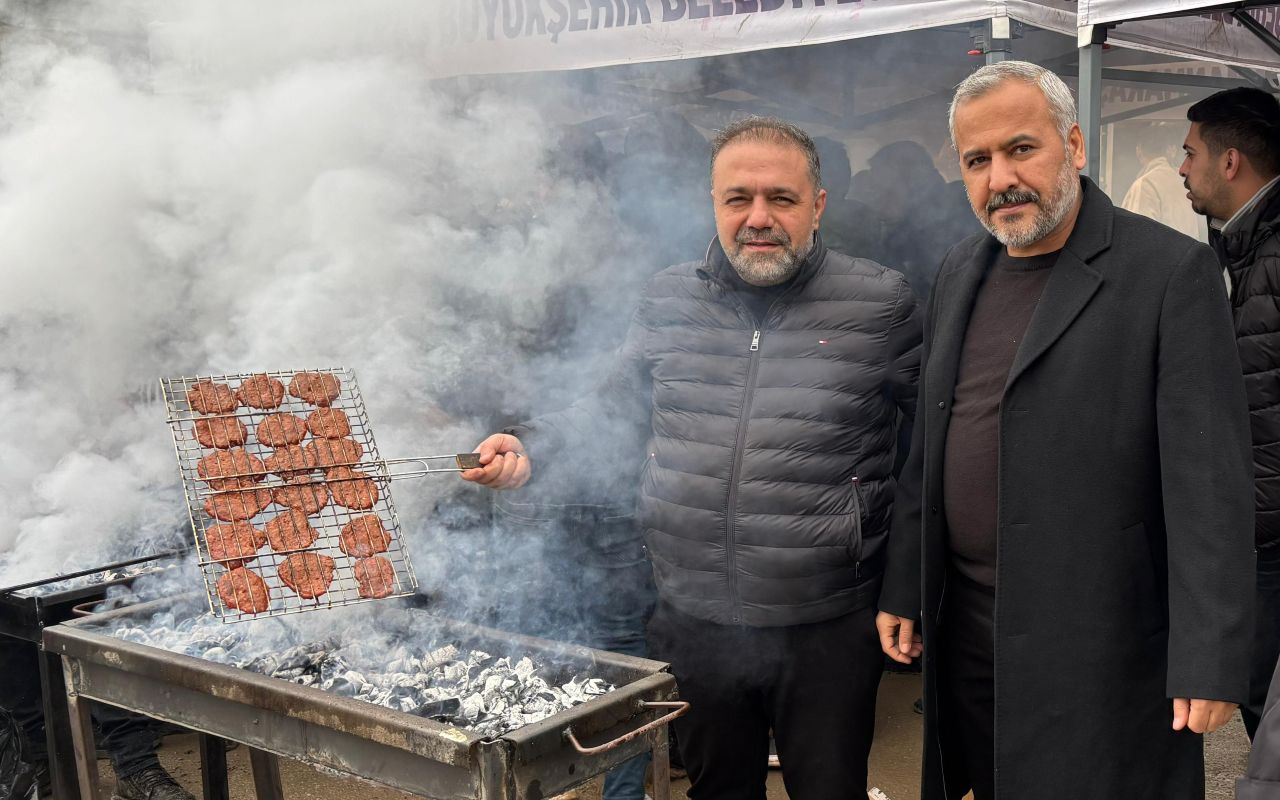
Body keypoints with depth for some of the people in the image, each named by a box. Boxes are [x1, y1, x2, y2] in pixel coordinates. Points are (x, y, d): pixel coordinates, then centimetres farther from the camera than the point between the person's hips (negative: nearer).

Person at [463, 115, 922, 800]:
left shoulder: (879, 301, -5)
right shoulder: (668, 300, 4)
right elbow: (617, 403, 16)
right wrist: (531, 447, 1)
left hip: (825, 629, -3)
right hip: (694, 620, 3)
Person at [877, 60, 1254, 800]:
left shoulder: (1170, 272, -10)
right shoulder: (962, 272, 9)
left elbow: (1209, 482, -14)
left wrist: (1211, 660, -17)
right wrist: (904, 590, 12)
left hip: (1099, 642, -5)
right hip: (964, 628, 6)